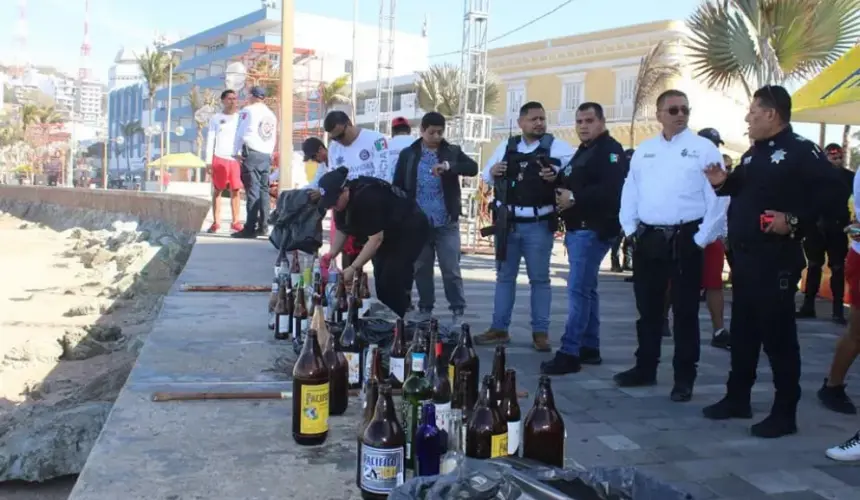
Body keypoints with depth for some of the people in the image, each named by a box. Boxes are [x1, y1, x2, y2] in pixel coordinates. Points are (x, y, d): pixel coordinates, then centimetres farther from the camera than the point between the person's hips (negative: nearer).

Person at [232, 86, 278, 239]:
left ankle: (250, 228, -13)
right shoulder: (271, 115, 18)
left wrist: (236, 152, -4)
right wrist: (269, 153, 17)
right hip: (266, 155, 7)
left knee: (252, 190, -10)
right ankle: (262, 226, 8)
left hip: (251, 153, -7)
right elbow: (274, 138, 16)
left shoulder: (248, 110, -1)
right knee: (263, 190, 8)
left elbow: (242, 133, -8)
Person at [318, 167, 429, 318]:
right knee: (380, 281, 5)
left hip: (410, 230, -9)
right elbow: (341, 231, 3)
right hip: (389, 233, 9)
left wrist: (353, 268, -34)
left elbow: (376, 239, -33)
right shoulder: (341, 200, -7)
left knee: (392, 282, -15)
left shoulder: (367, 198, -34)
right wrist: (330, 256, -12)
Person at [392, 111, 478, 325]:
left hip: (446, 223, -1)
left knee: (451, 270, 1)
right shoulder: (408, 154, 5)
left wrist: (449, 166, -26)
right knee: (421, 269, 10)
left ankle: (458, 311, 10)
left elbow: (473, 168, -10)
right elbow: (398, 187, 6)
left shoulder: (452, 152, 4)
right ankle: (425, 309, 22)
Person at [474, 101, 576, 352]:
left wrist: (556, 176, -29)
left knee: (539, 279, 3)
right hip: (507, 222, 4)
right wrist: (492, 171, -5)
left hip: (538, 225, -4)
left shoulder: (557, 146, -3)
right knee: (504, 276, 10)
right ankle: (499, 329, 18)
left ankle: (540, 332, 9)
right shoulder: (506, 147, 10)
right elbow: (486, 176, 17)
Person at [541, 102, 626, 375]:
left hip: (594, 229, -10)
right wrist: (556, 180, 7)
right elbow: (571, 185, 28)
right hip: (577, 229, 10)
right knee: (586, 289, 12)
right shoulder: (582, 151, 21)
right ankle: (589, 348, 18)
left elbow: (611, 189, -25)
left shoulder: (611, 150, -9)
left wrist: (574, 198, -22)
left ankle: (569, 353, -14)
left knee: (578, 289, -14)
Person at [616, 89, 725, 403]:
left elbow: (718, 197, -8)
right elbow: (630, 192, 14)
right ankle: (645, 368, 25)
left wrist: (703, 238, -11)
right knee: (647, 309, 13)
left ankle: (684, 378, 13)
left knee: (685, 311, 3)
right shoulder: (643, 151, 13)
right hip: (648, 239, 5)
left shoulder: (703, 149, -3)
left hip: (685, 240, -4)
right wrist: (630, 229, 5)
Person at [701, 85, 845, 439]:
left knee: (778, 334, -4)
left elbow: (830, 191, -17)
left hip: (777, 259, -9)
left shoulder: (801, 151, -9)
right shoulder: (753, 154, 16)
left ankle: (785, 412, 6)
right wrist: (722, 183, 6)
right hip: (744, 256, 9)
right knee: (742, 330, 15)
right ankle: (737, 398, 26)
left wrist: (795, 220, -23)